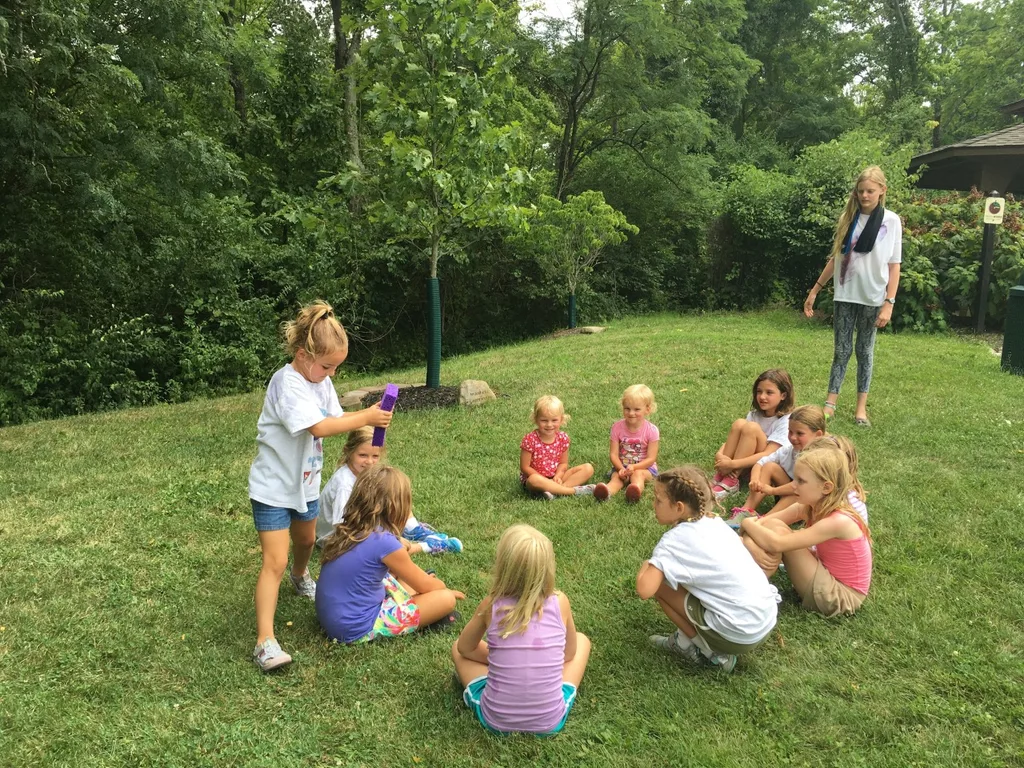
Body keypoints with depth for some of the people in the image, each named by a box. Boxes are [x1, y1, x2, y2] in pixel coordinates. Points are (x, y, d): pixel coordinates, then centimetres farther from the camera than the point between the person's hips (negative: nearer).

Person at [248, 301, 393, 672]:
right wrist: (365, 418, -34)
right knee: (275, 561, -12)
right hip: (274, 487, -8)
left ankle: (300, 578, 61)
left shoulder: (321, 381, 0)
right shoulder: (287, 383, -27)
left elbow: (335, 419, -1)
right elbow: (320, 427, -36)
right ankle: (265, 641, -8)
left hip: (305, 483, 8)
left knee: (306, 540, 29)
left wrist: (369, 415, -18)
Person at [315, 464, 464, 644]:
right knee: (446, 599, -7)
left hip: (332, 618, 9)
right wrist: (445, 589, 15)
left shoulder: (347, 530, 1)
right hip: (356, 629, -9)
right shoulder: (385, 542, -22)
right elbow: (424, 585, -3)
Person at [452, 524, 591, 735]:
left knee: (458, 648, 23)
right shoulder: (560, 603, -10)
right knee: (581, 640, 22)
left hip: (496, 720, 0)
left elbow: (465, 648, 8)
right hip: (551, 721, 1)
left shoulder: (491, 605, -11)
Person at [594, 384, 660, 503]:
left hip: (644, 467, -1)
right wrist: (621, 468, -26)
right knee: (617, 476, -30)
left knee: (638, 474, -34)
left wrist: (633, 467, -27)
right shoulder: (617, 427, -5)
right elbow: (613, 454, -7)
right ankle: (607, 491, -63)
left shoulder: (651, 430, -10)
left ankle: (635, 491, -66)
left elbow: (651, 458, -11)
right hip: (621, 466, 1)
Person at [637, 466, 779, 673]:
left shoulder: (674, 540, -13)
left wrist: (646, 567, 2)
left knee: (659, 586, 2)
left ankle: (711, 653, 9)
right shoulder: (714, 522, 9)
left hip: (739, 635, -8)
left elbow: (645, 590, -23)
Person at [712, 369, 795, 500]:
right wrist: (720, 455, -27)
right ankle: (720, 475, -19)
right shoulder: (755, 414, 1)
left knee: (751, 427, -28)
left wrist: (733, 464, -36)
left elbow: (768, 455, -27)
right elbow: (734, 439, -4)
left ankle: (730, 481, -24)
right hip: (747, 463, 5)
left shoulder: (785, 421, -17)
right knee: (739, 423, -19)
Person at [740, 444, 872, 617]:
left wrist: (747, 524, -16)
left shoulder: (838, 522, -29)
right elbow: (761, 523, -6)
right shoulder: (809, 507, -6)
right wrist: (752, 546, -27)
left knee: (776, 529, -21)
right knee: (769, 527, -6)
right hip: (828, 577, 8)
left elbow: (775, 544, -33)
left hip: (840, 595, -8)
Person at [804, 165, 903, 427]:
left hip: (872, 298, -1)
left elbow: (894, 266, -3)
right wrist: (814, 290, 8)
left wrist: (889, 303, -10)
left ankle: (861, 407, 14)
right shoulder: (848, 218, 5)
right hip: (845, 296, 2)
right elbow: (835, 258, 10)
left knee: (865, 351, 8)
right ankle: (830, 404, 6)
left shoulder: (891, 221, -2)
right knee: (842, 350, 3)